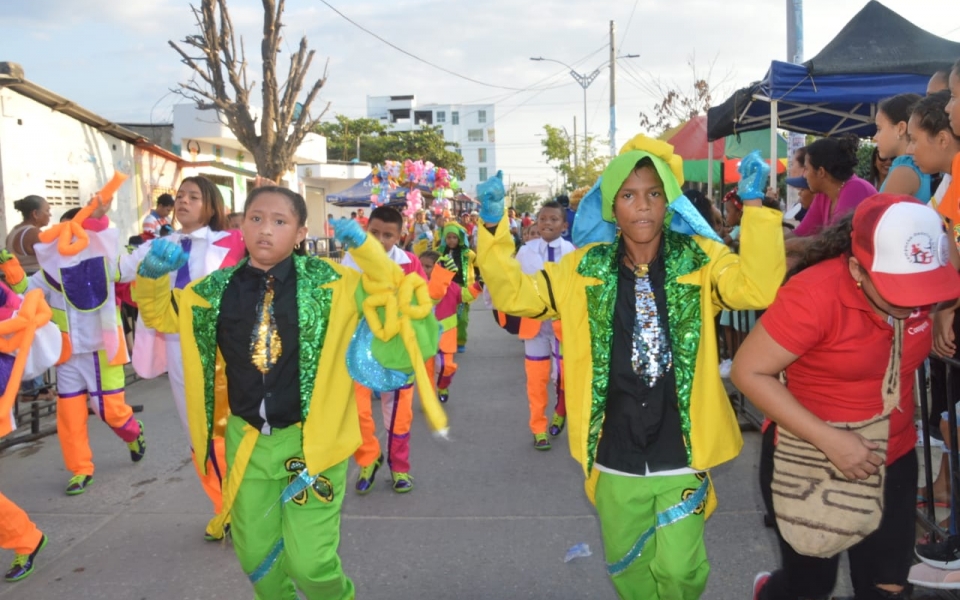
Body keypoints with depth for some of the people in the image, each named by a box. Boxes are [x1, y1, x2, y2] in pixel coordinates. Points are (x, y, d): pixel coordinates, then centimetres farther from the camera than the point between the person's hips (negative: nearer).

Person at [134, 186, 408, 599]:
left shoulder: (327, 282, -7)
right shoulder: (218, 289, 1)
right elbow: (160, 314, 13)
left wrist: (363, 245, -17)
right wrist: (153, 273, -6)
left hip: (311, 438, -3)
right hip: (247, 440, 4)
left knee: (309, 560, -5)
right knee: (254, 554, 16)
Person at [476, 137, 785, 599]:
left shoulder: (700, 260, -5)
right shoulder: (584, 270, 0)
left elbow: (758, 287, -20)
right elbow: (514, 294, -1)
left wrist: (753, 205, -28)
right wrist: (493, 228, -14)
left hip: (680, 455, -2)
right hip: (615, 460, 2)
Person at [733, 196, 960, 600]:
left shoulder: (919, 281, -9)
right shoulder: (815, 294, -27)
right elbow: (749, 372, -24)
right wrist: (828, 438, -28)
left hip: (893, 459, 5)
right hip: (808, 464, -5)